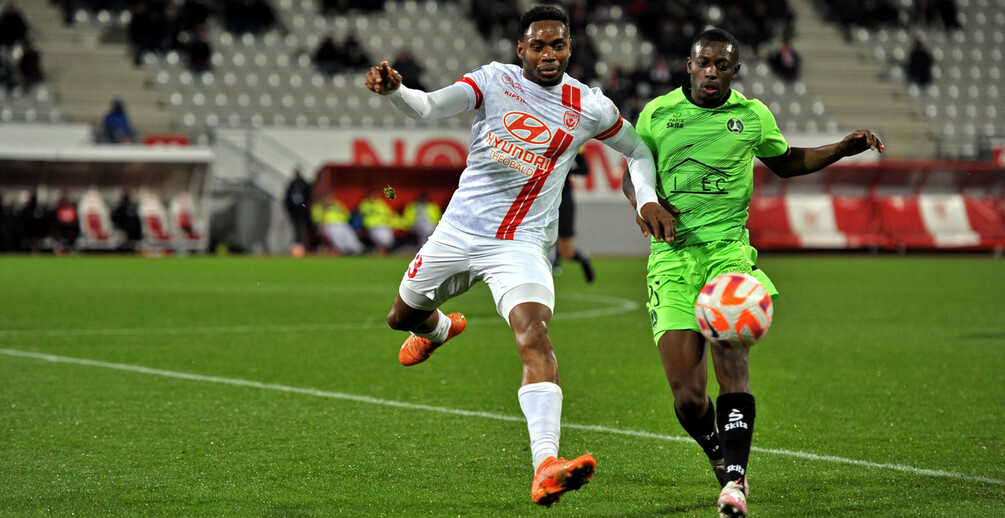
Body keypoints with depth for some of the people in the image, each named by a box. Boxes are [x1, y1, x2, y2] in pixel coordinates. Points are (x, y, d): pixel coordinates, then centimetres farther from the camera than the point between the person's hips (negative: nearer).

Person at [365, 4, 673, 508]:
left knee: (534, 337, -26)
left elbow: (638, 150, 16)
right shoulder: (494, 80, -6)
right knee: (403, 316, 20)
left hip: (521, 244, -2)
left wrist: (647, 200, -2)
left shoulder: (590, 108, -2)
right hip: (457, 232, 2)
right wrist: (393, 89, -42)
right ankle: (440, 328, 61)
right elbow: (429, 107, -21)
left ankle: (545, 469, -39)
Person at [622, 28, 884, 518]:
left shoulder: (753, 115, 10)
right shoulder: (657, 113, 8)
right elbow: (632, 174, 19)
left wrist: (844, 148, 15)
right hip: (672, 253, 0)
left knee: (731, 362, -22)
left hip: (728, 248, 0)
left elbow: (785, 162, 28)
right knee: (686, 393, -9)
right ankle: (720, 458, 20)